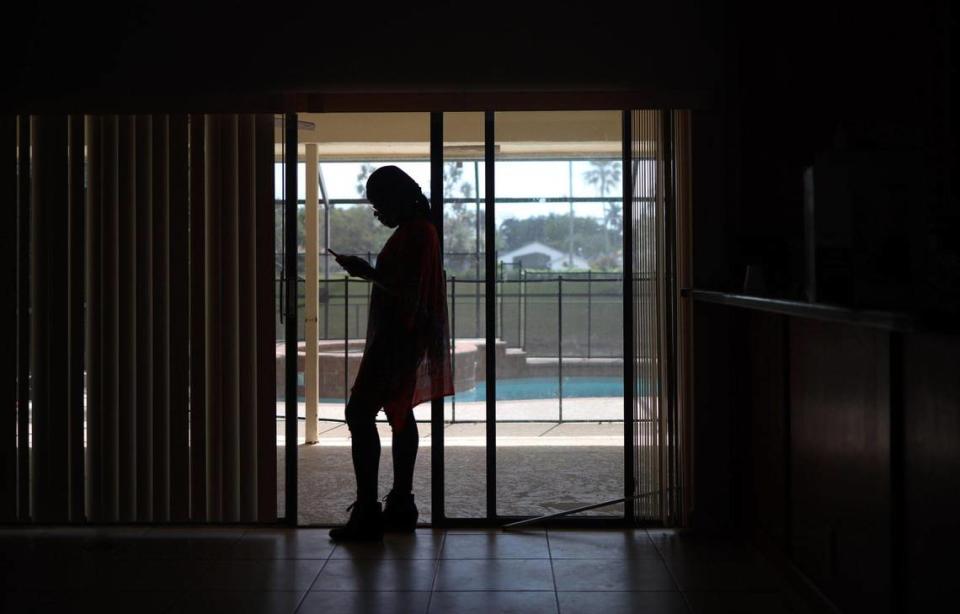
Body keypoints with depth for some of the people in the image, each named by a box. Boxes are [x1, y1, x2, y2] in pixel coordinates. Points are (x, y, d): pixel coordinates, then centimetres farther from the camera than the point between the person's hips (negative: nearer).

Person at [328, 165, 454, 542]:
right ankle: (401, 506, 19)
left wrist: (366, 272, -18)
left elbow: (407, 291, -24)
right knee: (399, 415, 13)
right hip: (401, 338, 11)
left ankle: (367, 513, -12)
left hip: (398, 339, -11)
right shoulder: (418, 231, 16)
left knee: (360, 413, -12)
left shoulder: (414, 233, -17)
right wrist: (369, 271, 19)